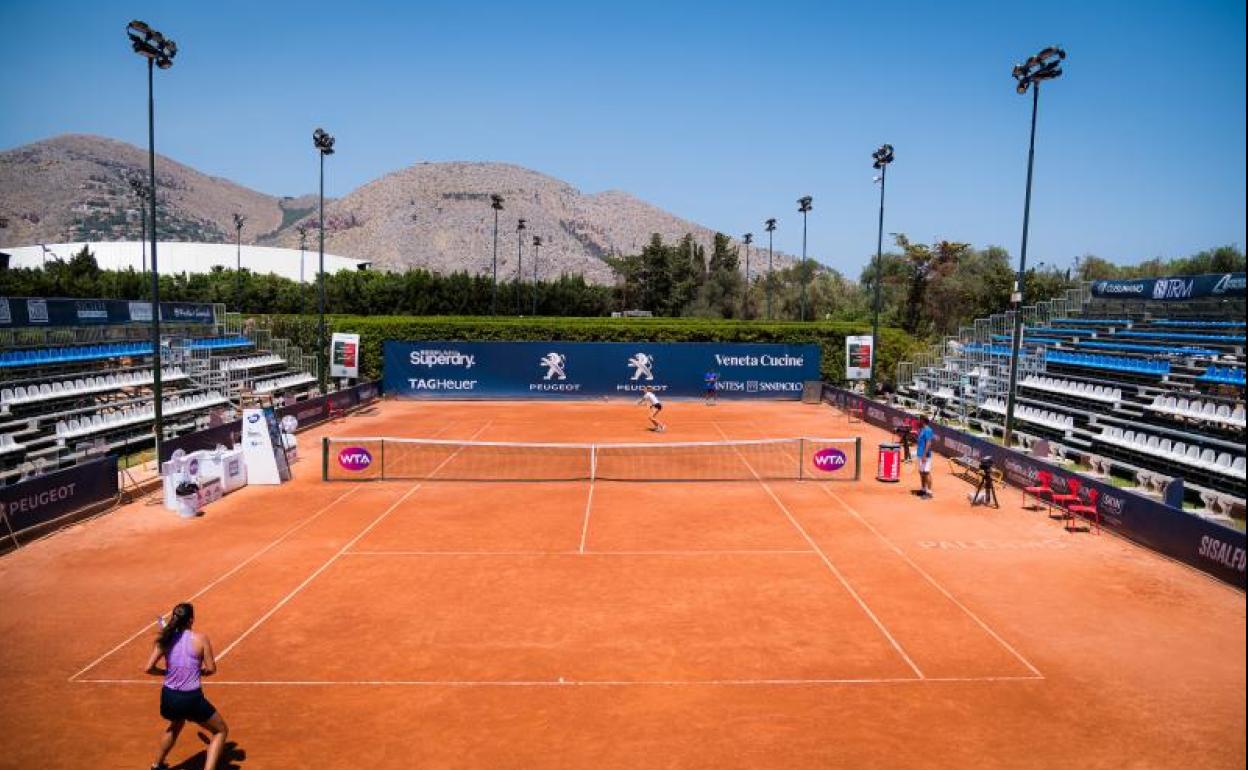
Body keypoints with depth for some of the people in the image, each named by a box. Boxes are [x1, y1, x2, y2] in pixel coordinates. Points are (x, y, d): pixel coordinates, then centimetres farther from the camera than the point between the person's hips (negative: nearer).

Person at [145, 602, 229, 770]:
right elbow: (211, 669, -8)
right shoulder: (201, 639, -11)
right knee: (221, 731, 15)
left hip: (168, 697, 5)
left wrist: (168, 672, 15)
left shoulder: (165, 639, -1)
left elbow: (149, 668, -2)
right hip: (192, 699, -5)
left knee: (175, 724, 41)